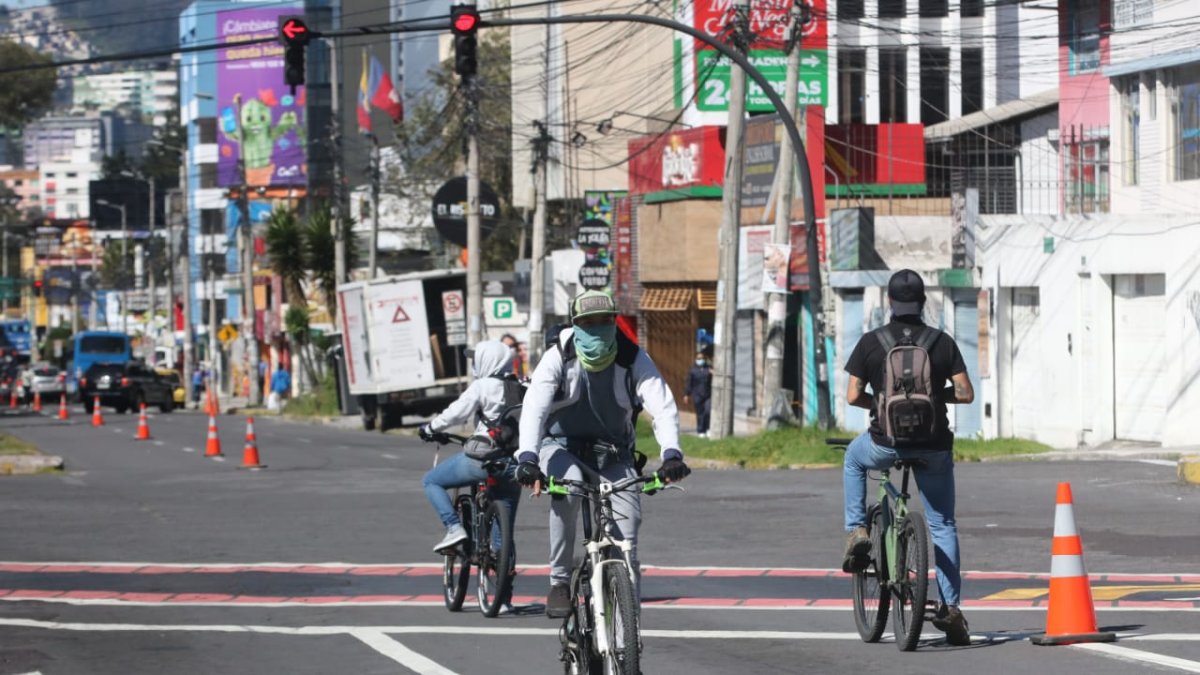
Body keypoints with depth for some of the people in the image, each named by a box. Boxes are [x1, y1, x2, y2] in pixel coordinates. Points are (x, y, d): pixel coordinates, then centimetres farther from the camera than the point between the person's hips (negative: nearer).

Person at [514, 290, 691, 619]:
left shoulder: (634, 359, -14)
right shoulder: (558, 358, -17)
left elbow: (663, 405, -25)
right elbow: (534, 407, -29)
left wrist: (671, 454, -44)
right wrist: (527, 457, -46)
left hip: (613, 453, 2)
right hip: (562, 446, -2)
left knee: (628, 515, -21)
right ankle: (559, 584, -23)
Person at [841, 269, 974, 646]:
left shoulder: (871, 342, -2)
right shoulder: (943, 343, 0)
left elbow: (853, 396, -4)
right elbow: (965, 394, -3)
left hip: (887, 442, -1)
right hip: (934, 446, 1)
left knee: (854, 459, 35)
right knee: (943, 525, 12)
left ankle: (856, 530, 21)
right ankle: (951, 608, 7)